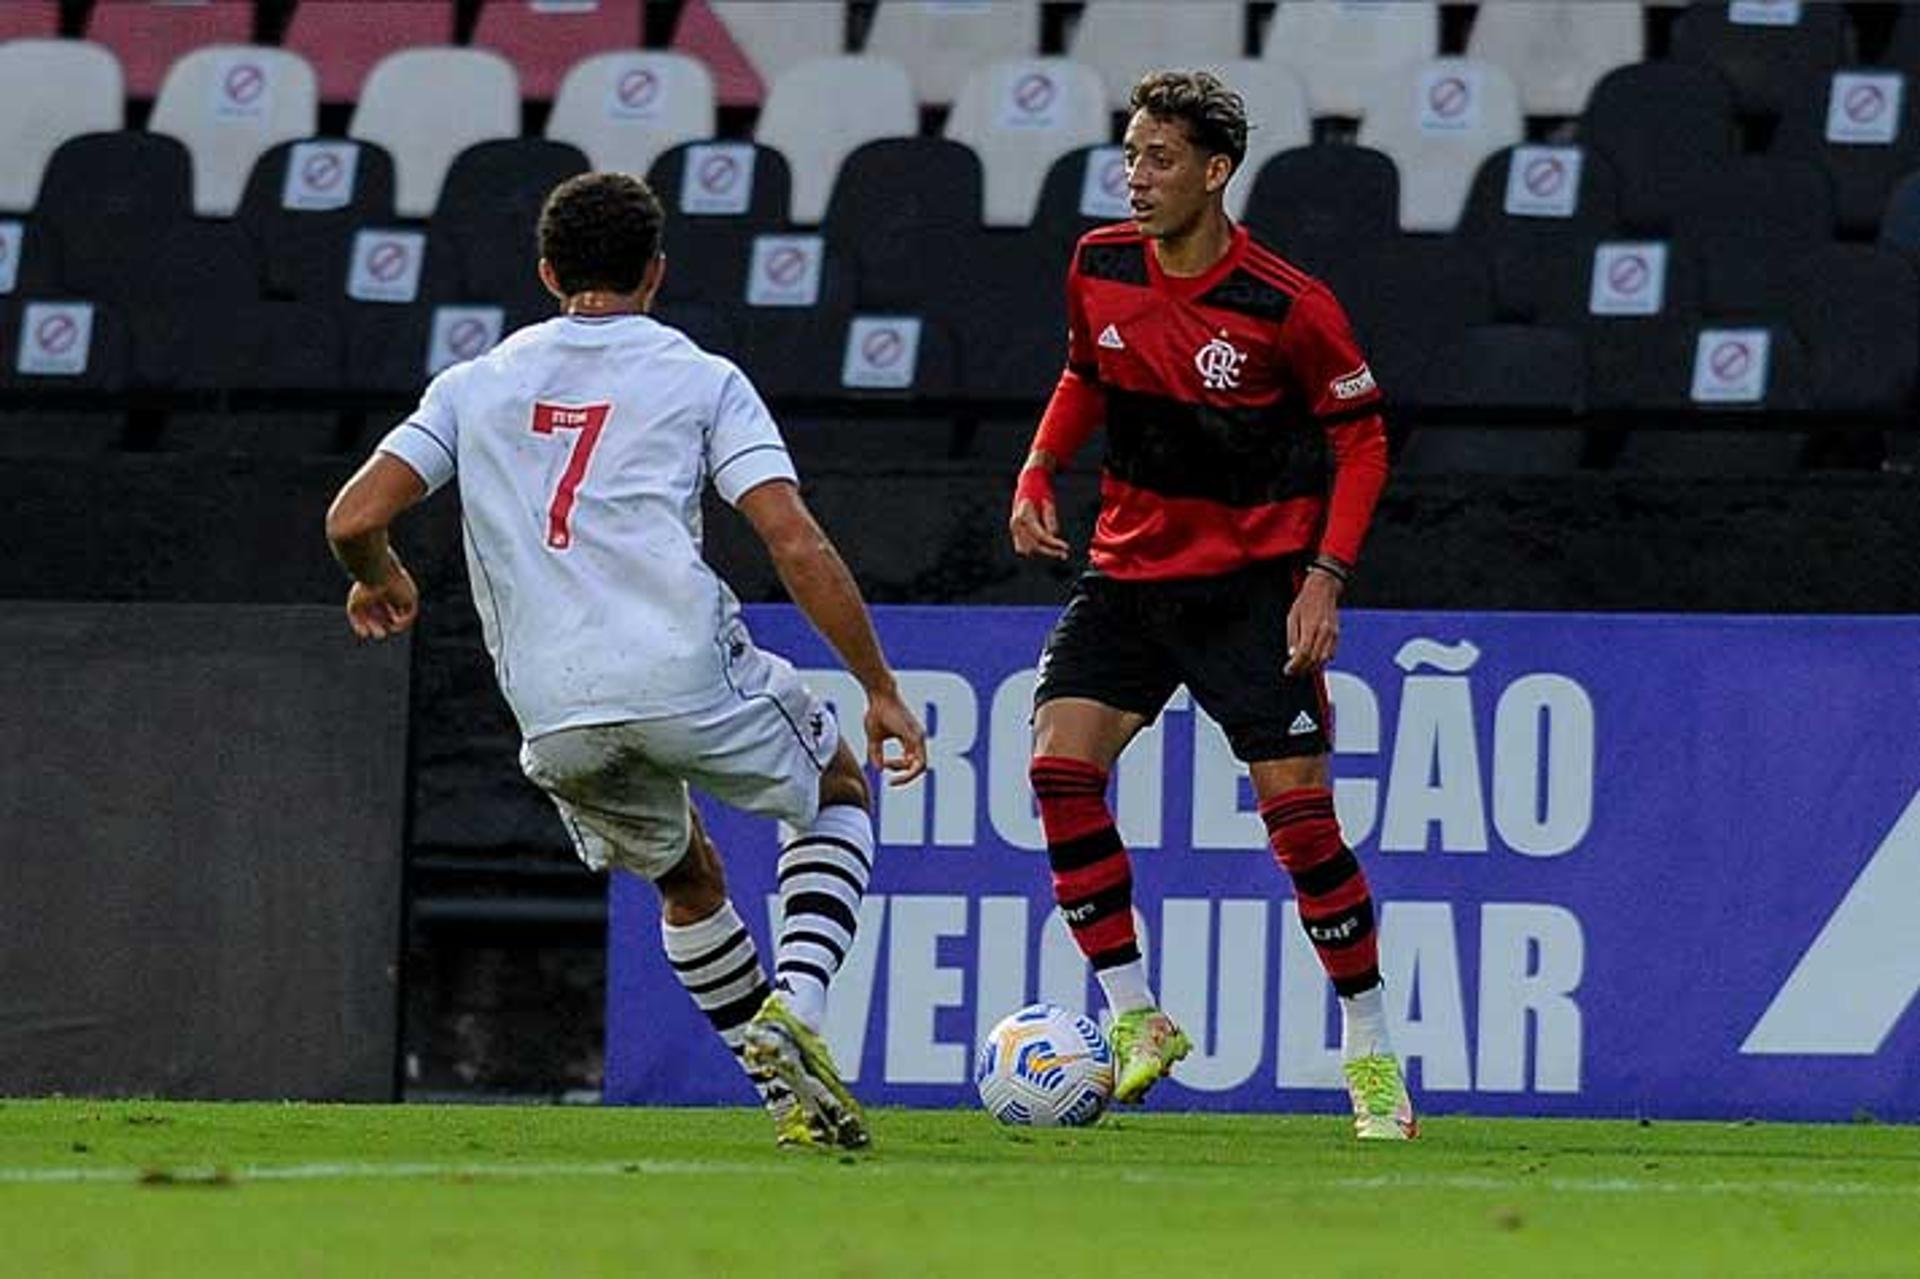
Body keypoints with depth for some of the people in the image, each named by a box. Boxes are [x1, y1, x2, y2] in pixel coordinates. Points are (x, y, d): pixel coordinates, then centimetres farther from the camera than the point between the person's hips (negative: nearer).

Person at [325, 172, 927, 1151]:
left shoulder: (475, 385, 16)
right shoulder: (701, 380, 8)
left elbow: (353, 520, 7)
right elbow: (796, 545, -2)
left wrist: (380, 582, 31)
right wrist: (880, 690, 3)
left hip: (554, 719, 3)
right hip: (689, 673, -3)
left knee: (687, 877, 29)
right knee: (839, 795, 25)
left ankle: (794, 1100, 21)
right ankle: (792, 1013, 2)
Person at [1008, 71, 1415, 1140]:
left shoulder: (1288, 305, -16)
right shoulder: (1099, 268, -2)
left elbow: (1361, 438, -6)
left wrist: (1327, 576, -15)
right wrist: (1039, 471, 2)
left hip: (1254, 584, -5)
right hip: (1130, 568, 5)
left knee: (1296, 805, -8)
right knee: (1061, 762, -14)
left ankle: (1372, 1054, 7)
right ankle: (1136, 1021, -5)